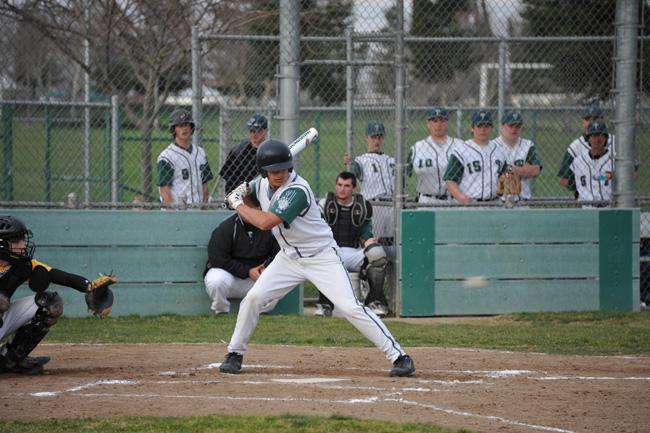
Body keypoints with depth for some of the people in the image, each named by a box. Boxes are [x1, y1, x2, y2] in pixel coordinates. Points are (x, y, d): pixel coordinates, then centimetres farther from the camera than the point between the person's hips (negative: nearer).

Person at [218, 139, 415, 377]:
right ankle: (235, 354, 13)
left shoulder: (297, 190, -28)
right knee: (254, 297, -5)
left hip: (322, 257, -7)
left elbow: (265, 222, -33)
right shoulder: (262, 184, -3)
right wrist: (243, 195, -5)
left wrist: (238, 204, -18)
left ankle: (398, 356, -13)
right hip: (289, 257, 7)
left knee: (350, 307, -16)